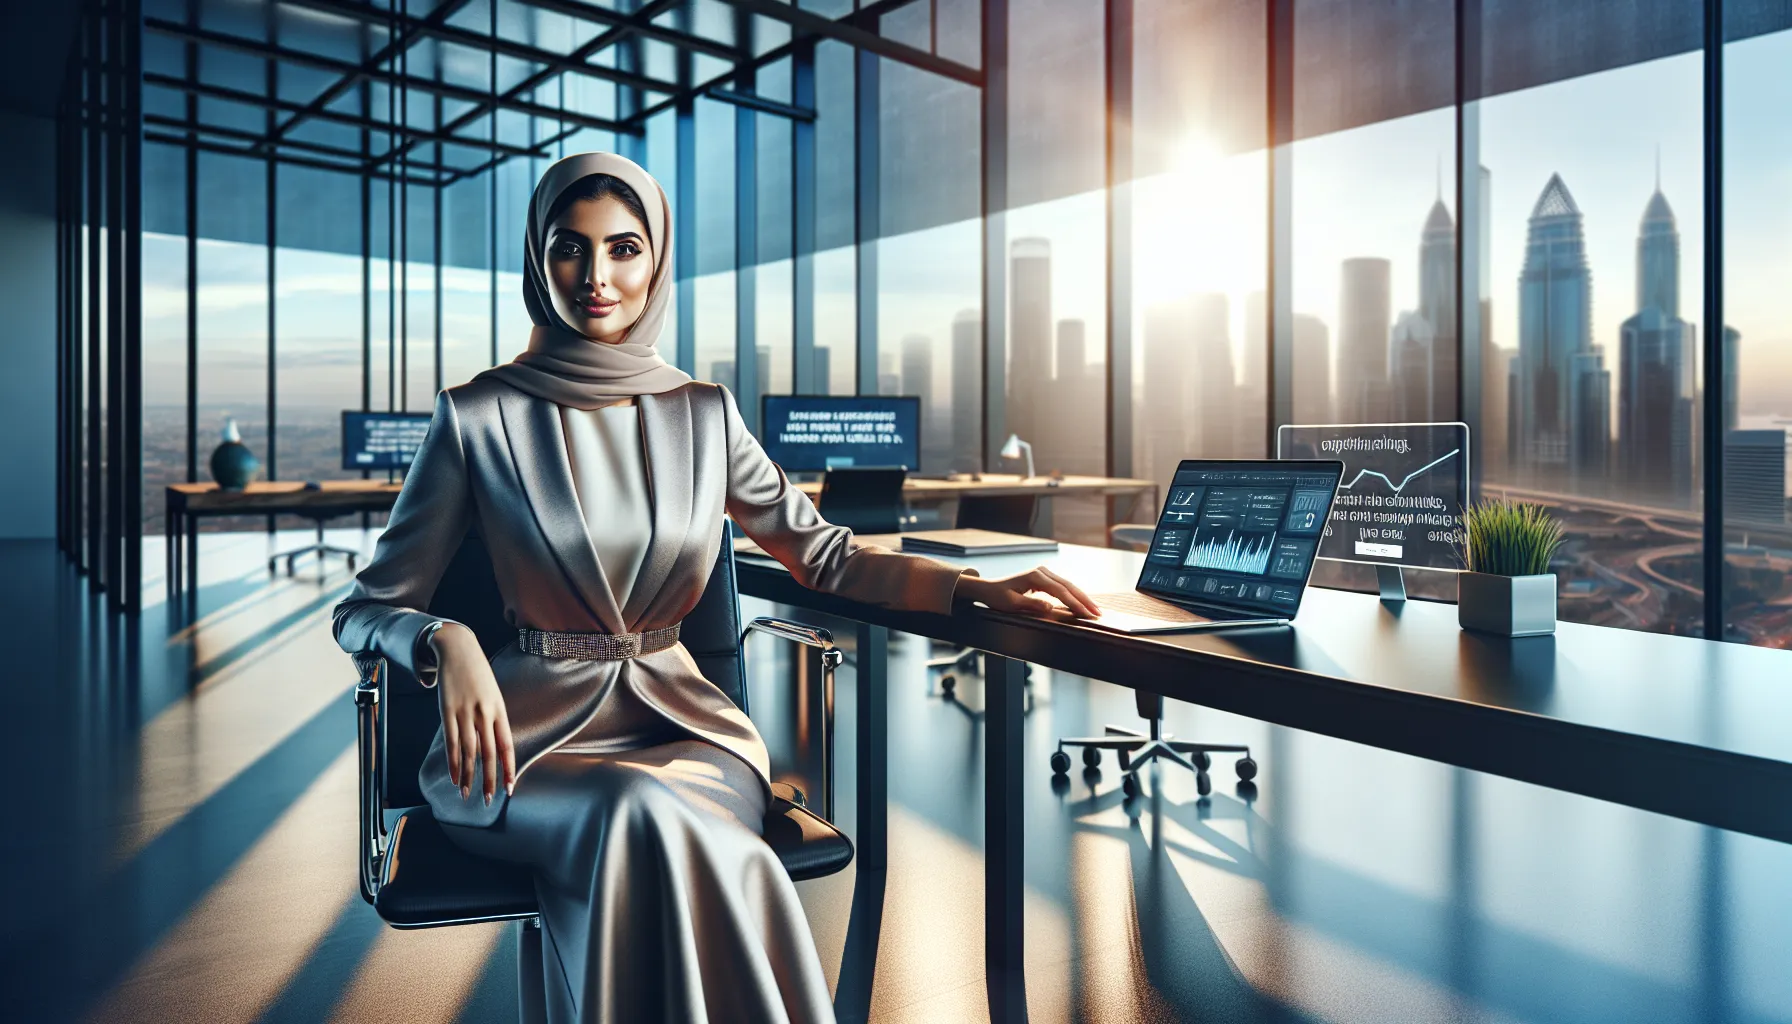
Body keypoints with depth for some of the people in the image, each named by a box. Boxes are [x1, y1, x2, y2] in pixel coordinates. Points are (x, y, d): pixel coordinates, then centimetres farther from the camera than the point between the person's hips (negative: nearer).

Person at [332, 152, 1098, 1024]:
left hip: (681, 721, 2)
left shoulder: (703, 416, 8)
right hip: (534, 730, -1)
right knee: (647, 819, -34)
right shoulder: (479, 417, 0)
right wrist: (448, 644, -21)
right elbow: (368, 609, 3)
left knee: (653, 825, -33)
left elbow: (829, 558, 10)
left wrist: (975, 587, -5)